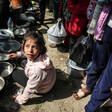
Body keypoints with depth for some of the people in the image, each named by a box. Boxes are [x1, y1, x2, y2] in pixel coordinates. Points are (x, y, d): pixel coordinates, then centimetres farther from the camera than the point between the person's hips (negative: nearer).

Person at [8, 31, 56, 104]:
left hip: (42, 89, -6)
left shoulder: (37, 70, -45)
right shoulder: (37, 54, -26)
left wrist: (20, 100, -10)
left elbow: (30, 90, -27)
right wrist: (18, 54, 5)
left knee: (15, 74, 2)